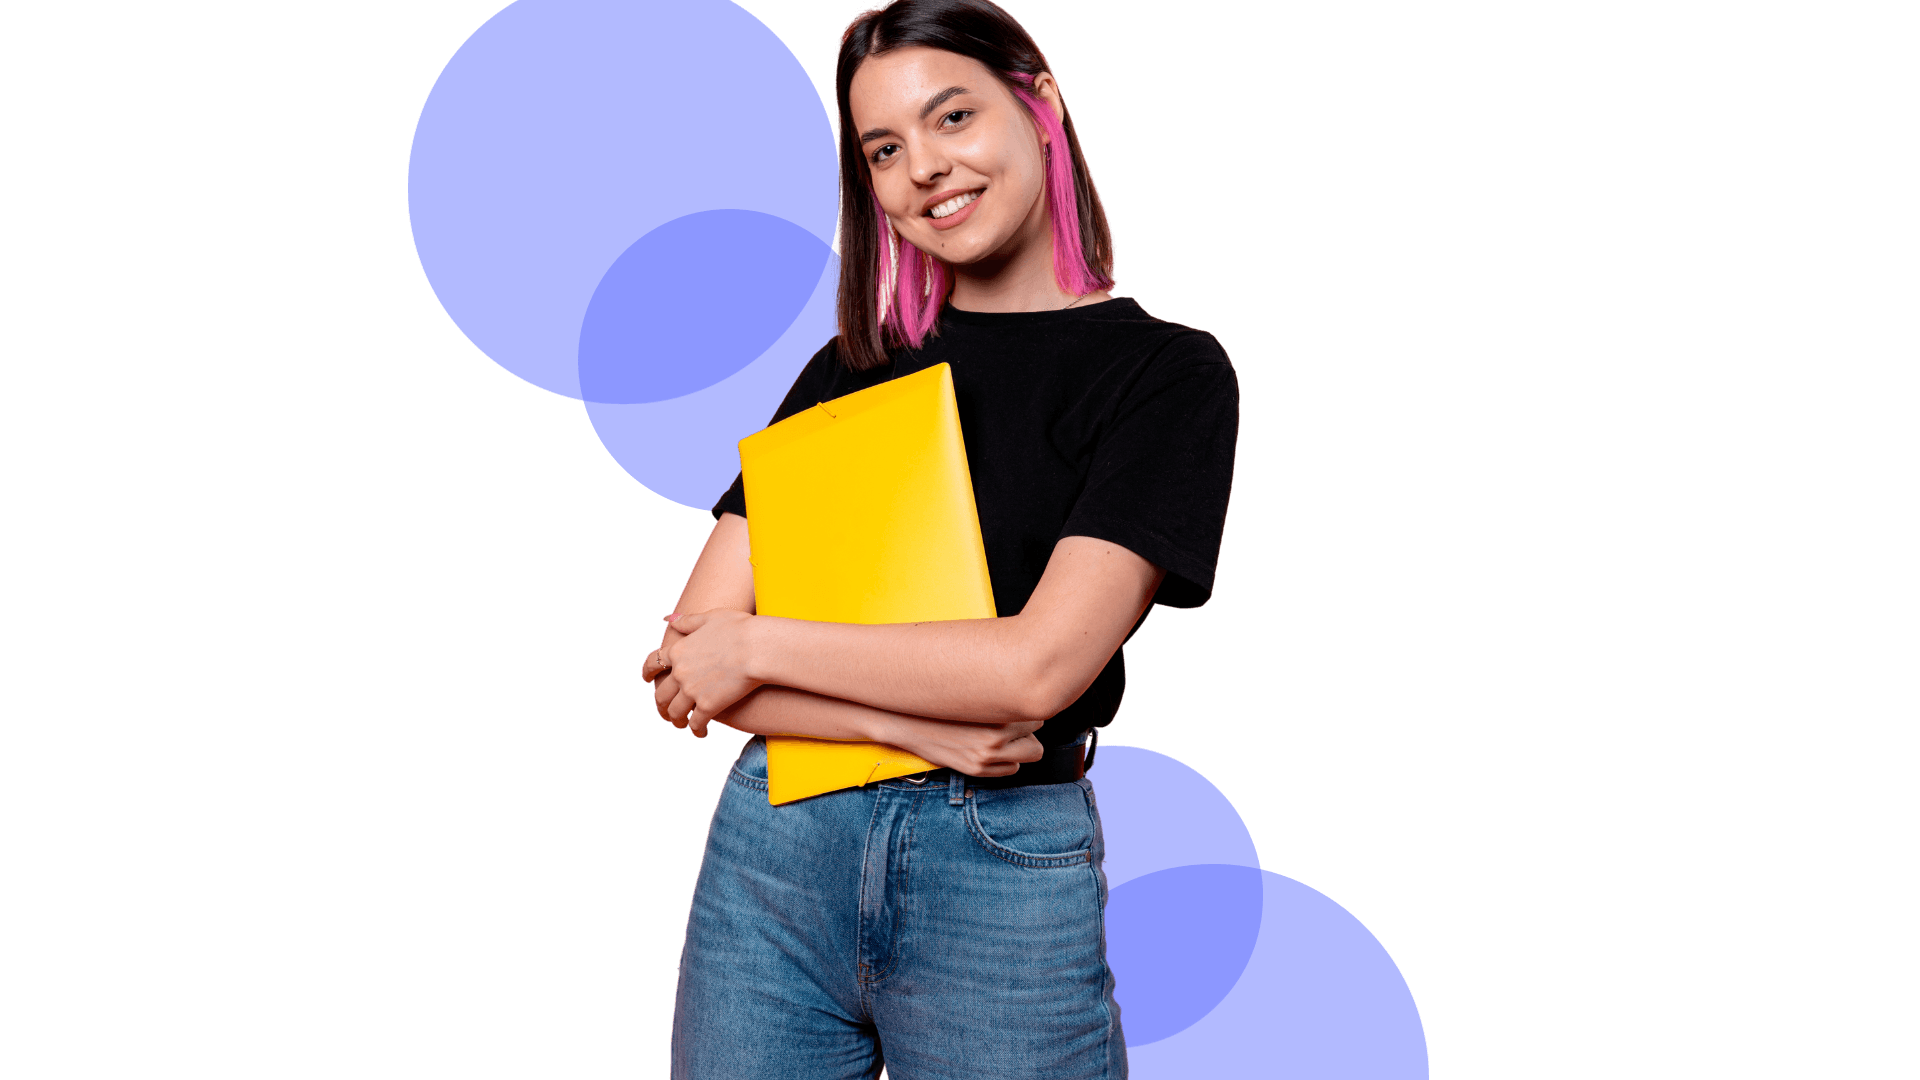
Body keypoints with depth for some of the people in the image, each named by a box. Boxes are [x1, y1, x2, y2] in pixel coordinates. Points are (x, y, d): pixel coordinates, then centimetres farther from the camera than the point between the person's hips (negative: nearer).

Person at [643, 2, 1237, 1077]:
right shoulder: (852, 369, 9)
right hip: (776, 849, 4)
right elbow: (689, 659, 2)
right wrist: (907, 720, -14)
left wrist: (759, 644, -7)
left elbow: (1036, 668, -15)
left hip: (1005, 875, -3)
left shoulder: (1166, 372, -3)